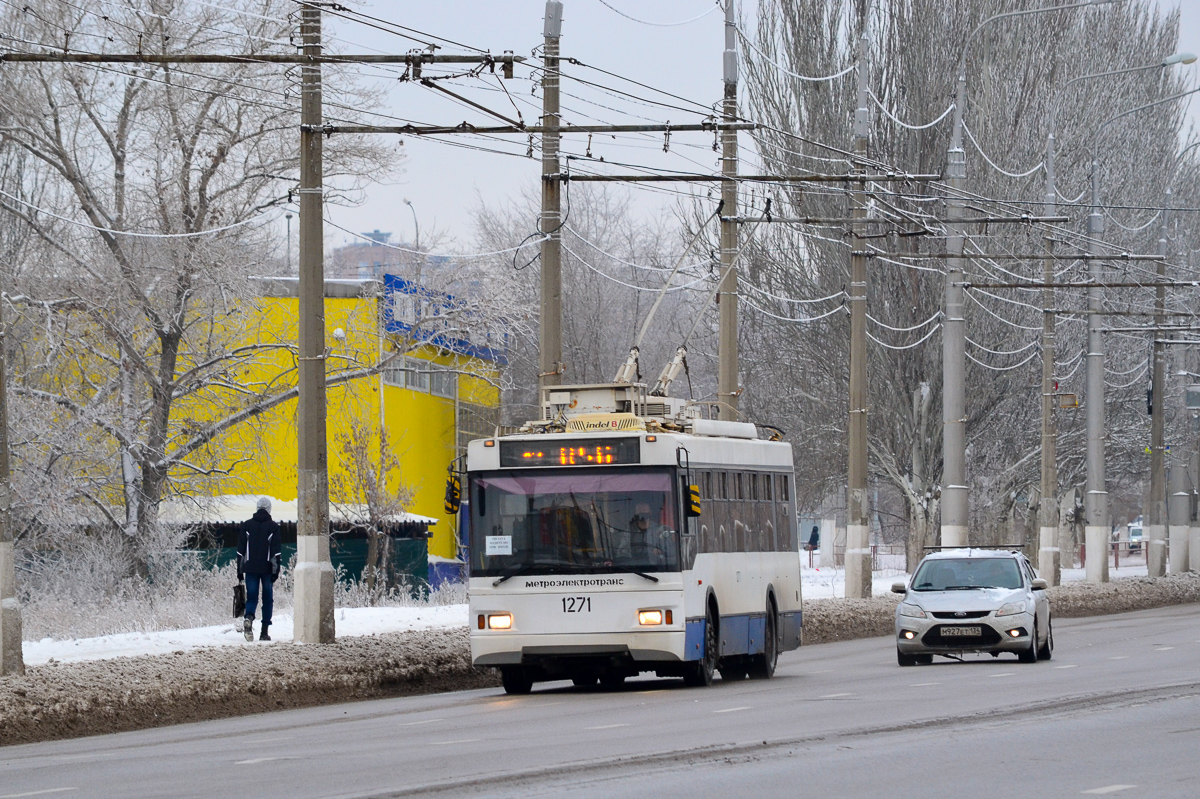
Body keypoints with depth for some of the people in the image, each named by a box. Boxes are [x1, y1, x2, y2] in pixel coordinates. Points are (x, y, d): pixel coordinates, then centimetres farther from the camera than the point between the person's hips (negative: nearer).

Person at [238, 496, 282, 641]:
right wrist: (275, 570, -5)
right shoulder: (273, 527, -2)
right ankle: (264, 632, 5)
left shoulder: (247, 525, 5)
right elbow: (275, 551, -6)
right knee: (267, 599, 8)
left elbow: (241, 549, 6)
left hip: (250, 569, 2)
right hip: (266, 568, -2)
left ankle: (249, 617, -27)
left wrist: (240, 570, 10)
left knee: (251, 597, 5)